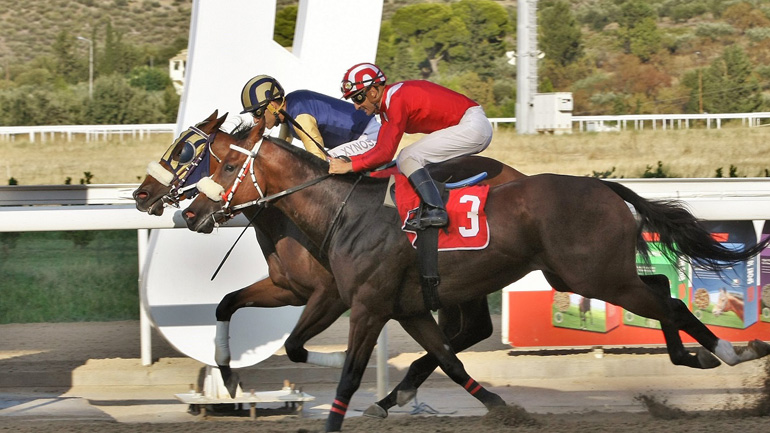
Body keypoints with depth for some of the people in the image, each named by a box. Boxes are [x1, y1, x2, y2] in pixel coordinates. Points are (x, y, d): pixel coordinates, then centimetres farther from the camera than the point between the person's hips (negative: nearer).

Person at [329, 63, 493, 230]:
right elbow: (380, 149, 12)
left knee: (407, 158, -15)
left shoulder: (396, 100, -19)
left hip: (472, 126, -11)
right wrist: (345, 161, 1)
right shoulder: (387, 104, 12)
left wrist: (349, 166, -18)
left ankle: (434, 210, -27)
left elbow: (386, 153, -21)